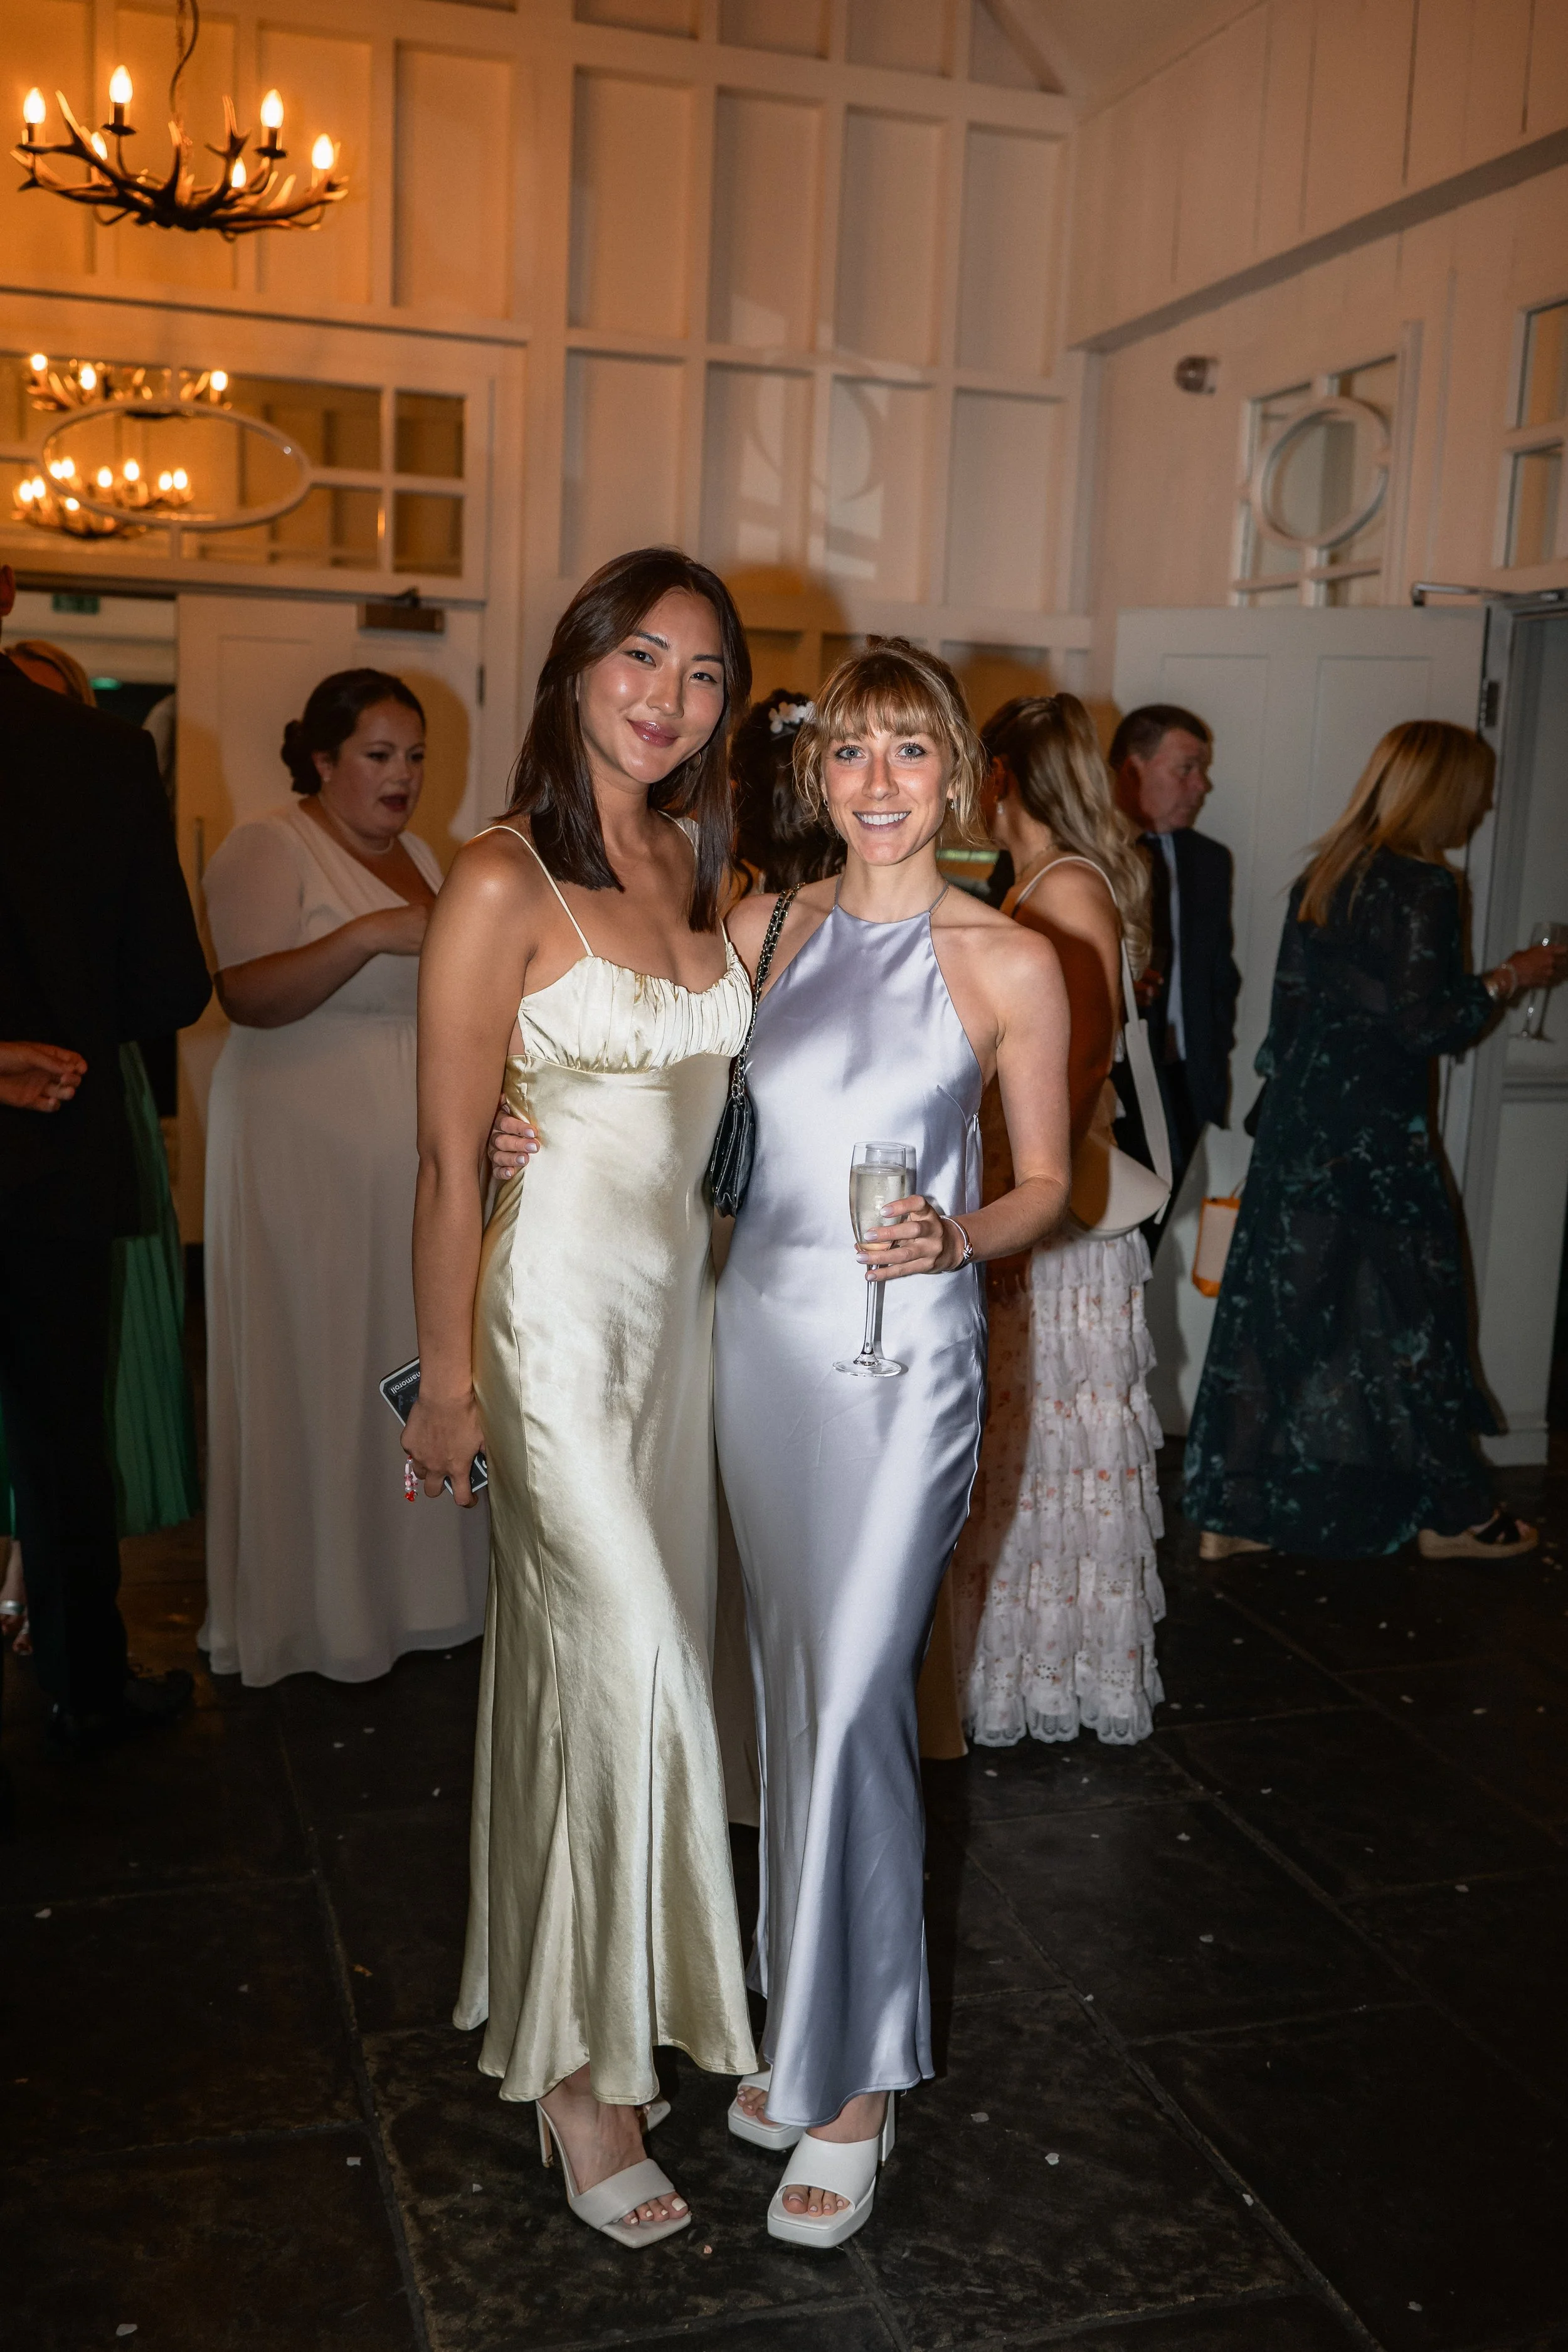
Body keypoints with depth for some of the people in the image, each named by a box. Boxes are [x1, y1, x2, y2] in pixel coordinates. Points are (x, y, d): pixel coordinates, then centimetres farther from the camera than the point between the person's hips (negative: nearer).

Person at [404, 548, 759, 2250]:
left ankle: (576, 1979, 35)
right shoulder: (504, 881, -15)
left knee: (603, 1648, 16)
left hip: (680, 1296, 7)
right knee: (627, 1659, -6)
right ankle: (578, 2064, 12)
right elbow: (450, 1160, -13)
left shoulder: (693, 860, 7)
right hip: (554, 1309, -7)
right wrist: (448, 1381, -11)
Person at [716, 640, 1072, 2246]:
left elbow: (1045, 1184, 2)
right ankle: (808, 2018, 31)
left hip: (901, 1356, -4)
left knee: (849, 1701, -4)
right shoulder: (760, 930, 7)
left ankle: (852, 2080, 14)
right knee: (792, 1682, 13)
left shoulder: (1009, 964, -3)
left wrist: (954, 1236, -18)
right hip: (760, 1331, 4)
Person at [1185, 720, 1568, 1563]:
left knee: (1276, 1310, 9)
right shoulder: (1424, 886, -13)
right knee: (1410, 1314, 6)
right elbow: (1427, 1024, -16)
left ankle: (1232, 1510, 14)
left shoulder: (1323, 876, 10)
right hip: (1375, 1134, -7)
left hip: (1299, 1120, 7)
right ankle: (1452, 1511, 21)